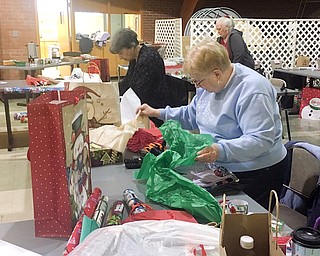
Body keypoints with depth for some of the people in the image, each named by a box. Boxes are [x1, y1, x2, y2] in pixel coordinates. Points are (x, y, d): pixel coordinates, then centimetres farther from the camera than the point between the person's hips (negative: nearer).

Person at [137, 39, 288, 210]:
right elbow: (192, 115, 20)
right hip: (222, 169, 8)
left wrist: (220, 150, -39)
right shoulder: (209, 84, 5)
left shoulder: (252, 92, -22)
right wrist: (157, 113, 13)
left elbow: (262, 140, -29)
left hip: (256, 175, -7)